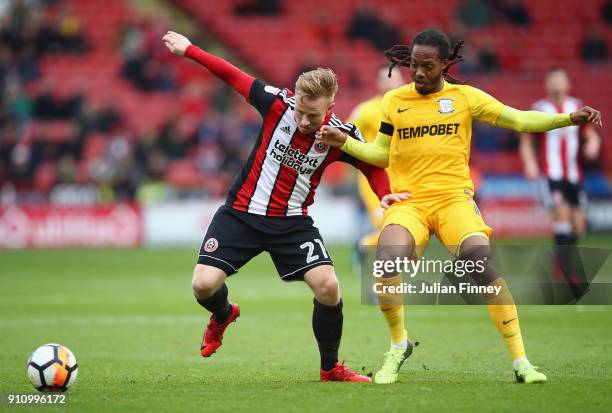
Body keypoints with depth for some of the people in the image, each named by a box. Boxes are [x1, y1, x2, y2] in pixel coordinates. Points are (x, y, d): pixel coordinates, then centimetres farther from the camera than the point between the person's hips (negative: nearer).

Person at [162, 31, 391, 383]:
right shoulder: (278, 104, -16)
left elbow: (372, 164, 4)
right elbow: (233, 76, -3)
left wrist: (386, 196, -14)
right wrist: (188, 50, 3)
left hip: (292, 222, 0)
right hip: (241, 213, 0)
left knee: (328, 286, -18)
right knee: (204, 285, -12)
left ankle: (331, 368, 6)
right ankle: (223, 314, 29)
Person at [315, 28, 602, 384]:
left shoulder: (465, 97, 6)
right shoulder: (394, 101, 11)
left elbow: (519, 120, 4)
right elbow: (381, 154, 19)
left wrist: (570, 118, -8)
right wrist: (345, 142, 3)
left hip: (454, 197, -1)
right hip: (407, 201, 1)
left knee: (482, 262, -25)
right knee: (387, 261, -27)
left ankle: (520, 361, -15)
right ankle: (399, 345, 0)